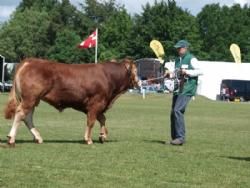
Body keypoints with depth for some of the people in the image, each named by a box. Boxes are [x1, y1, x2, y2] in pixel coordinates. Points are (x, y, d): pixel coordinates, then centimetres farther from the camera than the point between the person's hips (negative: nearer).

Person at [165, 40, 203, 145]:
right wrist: (170, 75, 8)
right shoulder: (177, 60, 20)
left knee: (178, 110, -21)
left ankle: (180, 137, -19)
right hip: (177, 89, 8)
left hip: (187, 89, -8)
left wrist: (187, 72, -19)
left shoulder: (191, 59, -4)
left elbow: (200, 71, -10)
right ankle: (175, 138, 15)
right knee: (173, 113, 6)